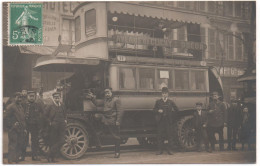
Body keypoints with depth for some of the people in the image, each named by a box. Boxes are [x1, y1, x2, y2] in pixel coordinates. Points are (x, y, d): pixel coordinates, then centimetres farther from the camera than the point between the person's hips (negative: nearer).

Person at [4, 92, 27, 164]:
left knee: (20, 145, 12)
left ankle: (17, 159, 23)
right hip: (13, 131, -8)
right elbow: (5, 118, -14)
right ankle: (10, 161, -2)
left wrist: (24, 128, 16)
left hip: (21, 131, 8)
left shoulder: (21, 107, 16)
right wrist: (12, 125, -14)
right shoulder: (10, 107, -10)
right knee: (12, 145, -6)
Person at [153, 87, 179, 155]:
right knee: (160, 135, -1)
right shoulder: (158, 102, 10)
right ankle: (160, 150, 5)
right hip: (160, 121, 0)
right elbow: (154, 109, 10)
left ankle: (169, 149, 6)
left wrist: (171, 115, 5)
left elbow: (176, 110, 15)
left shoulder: (171, 102, 10)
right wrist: (158, 111, -9)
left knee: (169, 135, -1)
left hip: (168, 121, 0)